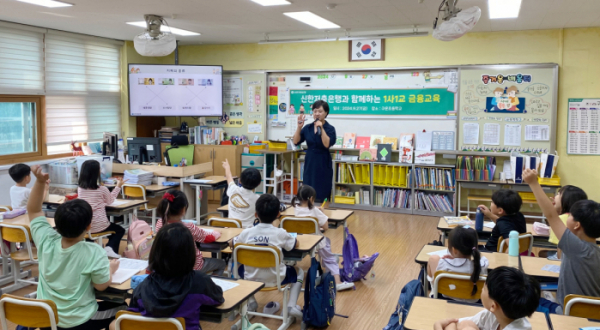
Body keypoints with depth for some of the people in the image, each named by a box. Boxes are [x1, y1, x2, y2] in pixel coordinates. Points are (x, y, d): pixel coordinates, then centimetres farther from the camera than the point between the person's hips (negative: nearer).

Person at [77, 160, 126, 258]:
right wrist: (118, 186, 20)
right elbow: (110, 201, 9)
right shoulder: (102, 190, -12)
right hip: (98, 226, -5)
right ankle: (110, 248, -3)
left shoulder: (80, 189, -1)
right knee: (120, 230, 21)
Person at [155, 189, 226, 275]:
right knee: (221, 264, 23)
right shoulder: (188, 228, -34)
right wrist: (216, 233, 6)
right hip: (192, 266, -6)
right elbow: (209, 238, -15)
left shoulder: (160, 224, -19)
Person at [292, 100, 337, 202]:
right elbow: (296, 142, 0)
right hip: (309, 163, 4)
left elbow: (327, 144, -20)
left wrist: (321, 128, -23)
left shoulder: (330, 128, -5)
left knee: (321, 196, -1)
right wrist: (299, 127, -11)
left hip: (323, 164, -4)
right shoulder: (307, 127, 7)